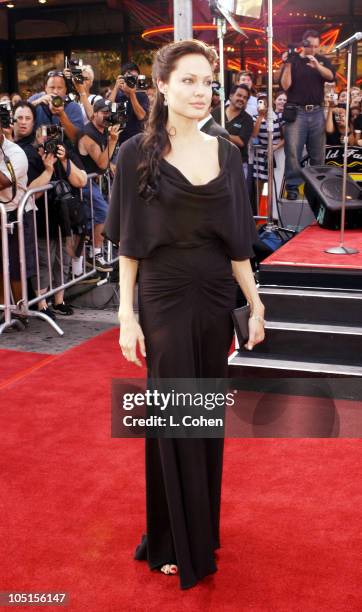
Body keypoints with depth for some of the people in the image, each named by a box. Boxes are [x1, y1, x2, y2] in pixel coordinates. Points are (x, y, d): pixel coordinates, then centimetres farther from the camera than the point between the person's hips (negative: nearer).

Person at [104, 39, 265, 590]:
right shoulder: (139, 153, -6)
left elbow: (237, 239, 7)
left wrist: (255, 303, 4)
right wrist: (127, 316, -11)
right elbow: (128, 242, -6)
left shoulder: (225, 153, 4)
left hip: (216, 298, 4)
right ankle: (173, 541, 26)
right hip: (164, 300, -4)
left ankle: (204, 526, 36)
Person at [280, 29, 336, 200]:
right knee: (293, 151, -8)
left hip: (317, 112, 3)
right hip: (296, 112, -3)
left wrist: (317, 66, -25)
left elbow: (331, 76, -9)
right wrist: (288, 65, -17)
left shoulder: (322, 60, 10)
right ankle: (293, 186, -2)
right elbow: (285, 86, -6)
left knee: (318, 153, 8)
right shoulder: (292, 60, 3)